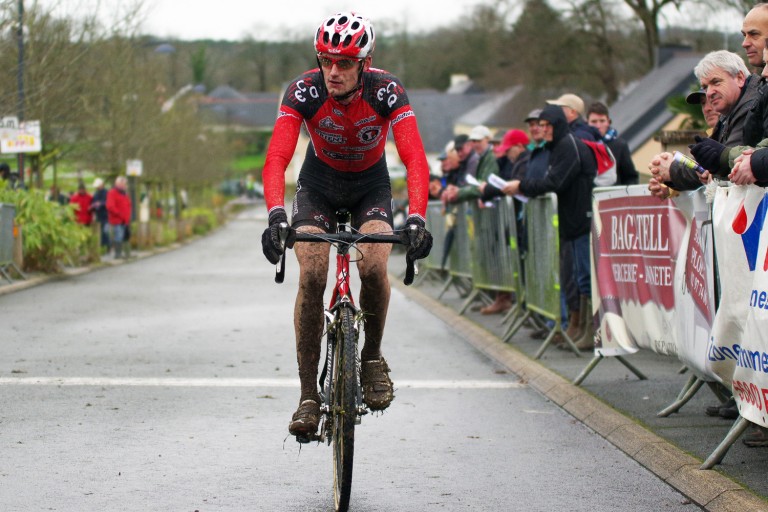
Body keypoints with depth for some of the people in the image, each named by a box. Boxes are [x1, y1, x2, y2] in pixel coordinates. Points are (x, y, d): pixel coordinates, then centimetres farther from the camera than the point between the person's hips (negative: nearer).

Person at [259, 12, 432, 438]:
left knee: (374, 266, -27)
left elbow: (415, 159, -36)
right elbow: (276, 159, -36)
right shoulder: (304, 90, -27)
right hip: (319, 183, 0)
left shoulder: (387, 91, -28)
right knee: (311, 277, -20)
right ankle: (308, 394, -11)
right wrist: (276, 215, -53)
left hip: (371, 184, 0)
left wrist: (416, 219, -52)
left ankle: (372, 355, 0)